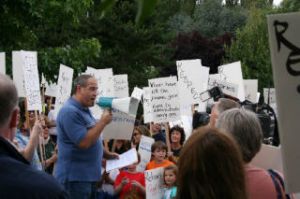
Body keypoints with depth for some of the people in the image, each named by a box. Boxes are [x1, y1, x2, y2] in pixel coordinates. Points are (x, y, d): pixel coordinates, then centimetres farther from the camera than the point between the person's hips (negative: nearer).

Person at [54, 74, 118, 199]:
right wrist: (103, 121, -16)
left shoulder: (84, 110, 15)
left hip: (89, 177, 10)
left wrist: (106, 154, 14)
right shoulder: (70, 111, -17)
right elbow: (84, 142, -23)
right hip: (74, 178, -10)